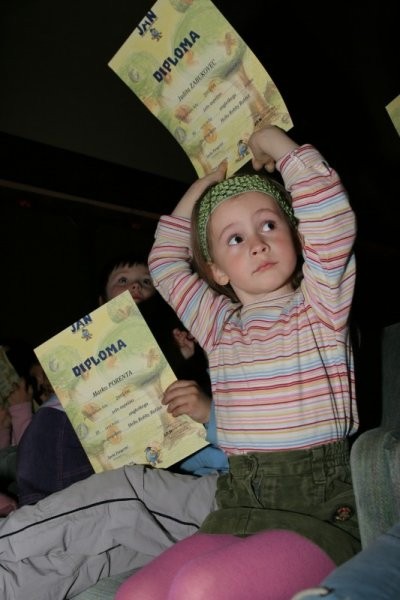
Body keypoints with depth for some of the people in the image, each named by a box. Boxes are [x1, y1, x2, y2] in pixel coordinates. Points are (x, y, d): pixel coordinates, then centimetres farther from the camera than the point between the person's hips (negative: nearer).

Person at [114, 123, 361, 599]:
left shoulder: (320, 306, 0)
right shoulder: (219, 326, 12)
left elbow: (328, 208, -15)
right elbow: (164, 261, 23)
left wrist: (273, 142, 0)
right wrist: (208, 182, 24)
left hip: (318, 509, -4)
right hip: (236, 511, 5)